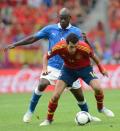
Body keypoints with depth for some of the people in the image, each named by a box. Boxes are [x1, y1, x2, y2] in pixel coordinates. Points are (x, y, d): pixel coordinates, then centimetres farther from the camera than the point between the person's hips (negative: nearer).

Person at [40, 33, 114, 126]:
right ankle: (49, 119, 11)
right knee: (56, 95, -11)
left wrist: (101, 69, 2)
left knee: (98, 88, -22)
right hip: (68, 69, 1)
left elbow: (93, 56, -10)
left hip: (85, 68, -1)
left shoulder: (84, 47, -33)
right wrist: (45, 69, -26)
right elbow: (46, 57, -10)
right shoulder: (59, 47, -30)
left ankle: (101, 108, 11)